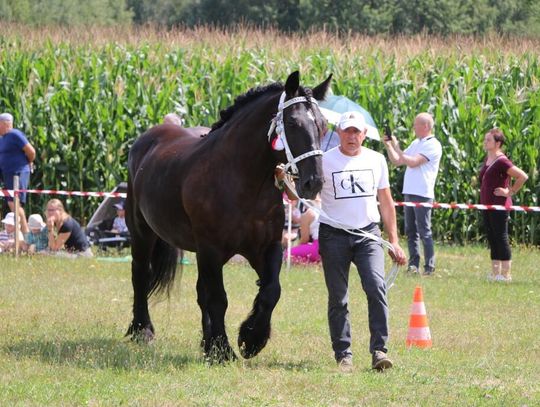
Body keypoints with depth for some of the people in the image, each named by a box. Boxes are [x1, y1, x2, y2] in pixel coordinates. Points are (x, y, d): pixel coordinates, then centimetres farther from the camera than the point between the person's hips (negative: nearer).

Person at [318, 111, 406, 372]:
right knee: (338, 298, 1)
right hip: (334, 235, -1)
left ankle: (379, 350, -15)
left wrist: (393, 240, 14)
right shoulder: (325, 161, 0)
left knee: (376, 287, -17)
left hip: (368, 233, 1)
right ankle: (343, 355, 10)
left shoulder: (376, 160, 10)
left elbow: (386, 202, 17)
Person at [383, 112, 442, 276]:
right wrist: (389, 145, 8)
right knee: (411, 231, 9)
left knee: (424, 232, -7)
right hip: (409, 193, 9)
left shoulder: (433, 145, -8)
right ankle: (413, 264, 13)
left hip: (422, 194, -9)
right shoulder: (416, 143, 19)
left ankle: (429, 267, -5)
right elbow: (396, 161, 21)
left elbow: (413, 162, -18)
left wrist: (396, 147, -11)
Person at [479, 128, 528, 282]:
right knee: (492, 239, 12)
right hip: (487, 205, 9)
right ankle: (495, 273, 18)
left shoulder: (502, 162, -16)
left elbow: (523, 176, -21)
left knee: (501, 238, -4)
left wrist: (510, 191, -14)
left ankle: (506, 274, 1)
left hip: (499, 206, -9)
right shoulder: (487, 159, 11)